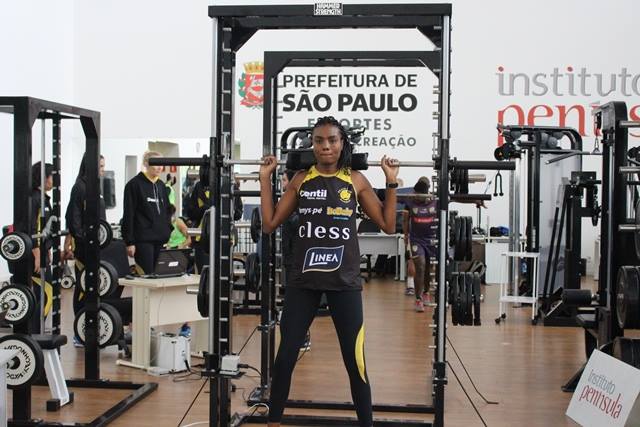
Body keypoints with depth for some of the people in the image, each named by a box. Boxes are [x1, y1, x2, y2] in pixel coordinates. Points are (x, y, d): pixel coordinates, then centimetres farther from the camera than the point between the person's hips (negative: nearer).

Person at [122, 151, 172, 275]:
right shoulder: (134, 185, -4)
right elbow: (128, 215, -7)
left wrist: (168, 234, 13)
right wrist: (129, 242, -10)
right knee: (146, 274, -8)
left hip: (161, 240, 6)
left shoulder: (161, 185, 15)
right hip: (143, 240, -6)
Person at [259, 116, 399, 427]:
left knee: (354, 362, 2)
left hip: (344, 281, -1)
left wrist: (391, 182, -4)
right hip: (303, 280, 1)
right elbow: (269, 224, 5)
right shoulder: (300, 180, 5)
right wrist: (265, 179, 2)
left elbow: (388, 225, 3)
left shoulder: (356, 180, 2)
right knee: (284, 358, 6)